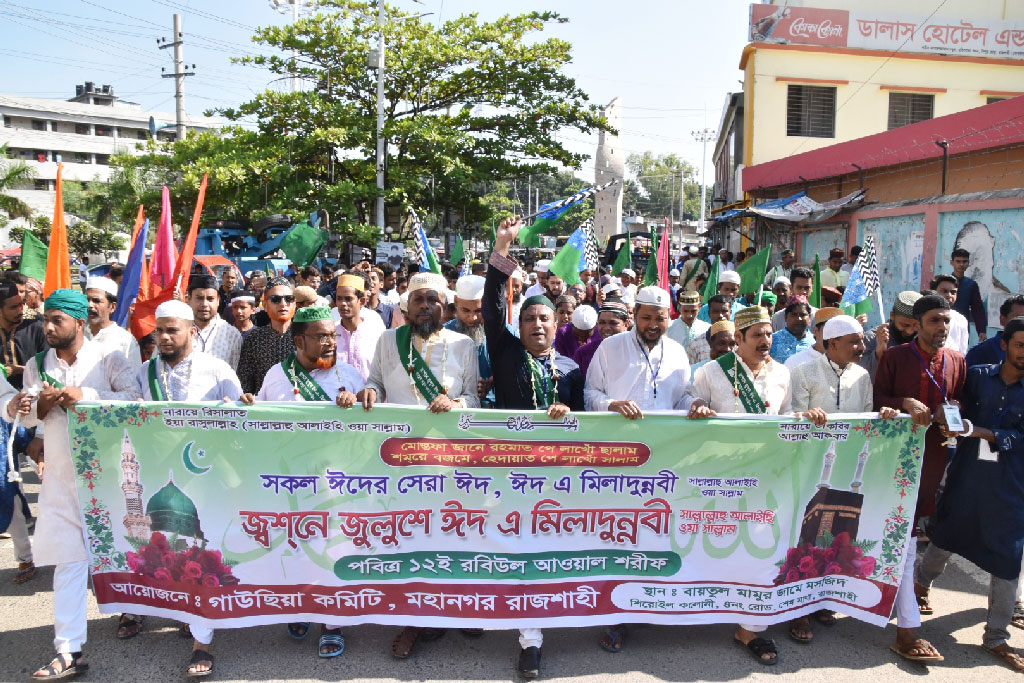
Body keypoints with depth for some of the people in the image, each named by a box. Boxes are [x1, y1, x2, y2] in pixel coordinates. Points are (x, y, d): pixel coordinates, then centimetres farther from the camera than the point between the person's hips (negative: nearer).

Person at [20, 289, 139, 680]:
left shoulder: (107, 359, -4)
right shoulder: (37, 365, 8)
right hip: (61, 476, 3)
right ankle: (68, 651, 3)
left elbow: (133, 398, -15)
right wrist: (43, 403, -15)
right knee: (68, 559, 0)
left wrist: (86, 395, -24)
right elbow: (27, 417, 7)